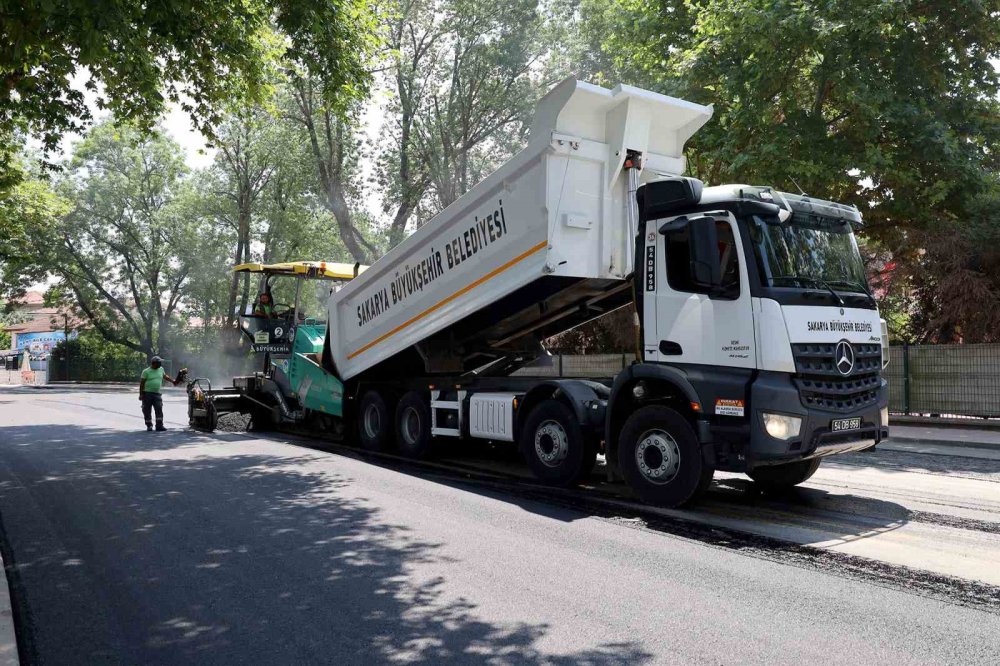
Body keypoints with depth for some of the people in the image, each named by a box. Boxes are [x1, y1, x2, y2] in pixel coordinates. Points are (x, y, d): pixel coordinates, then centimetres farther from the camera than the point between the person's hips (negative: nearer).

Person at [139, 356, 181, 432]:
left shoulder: (161, 369, 10)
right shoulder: (146, 371, -5)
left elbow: (165, 376, 30)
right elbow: (142, 383, -4)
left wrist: (173, 381, 27)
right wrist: (141, 394, -7)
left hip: (157, 393, 4)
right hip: (147, 393, -4)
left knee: (159, 409, -8)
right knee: (147, 411, 2)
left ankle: (159, 426, -8)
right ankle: (149, 426, 12)